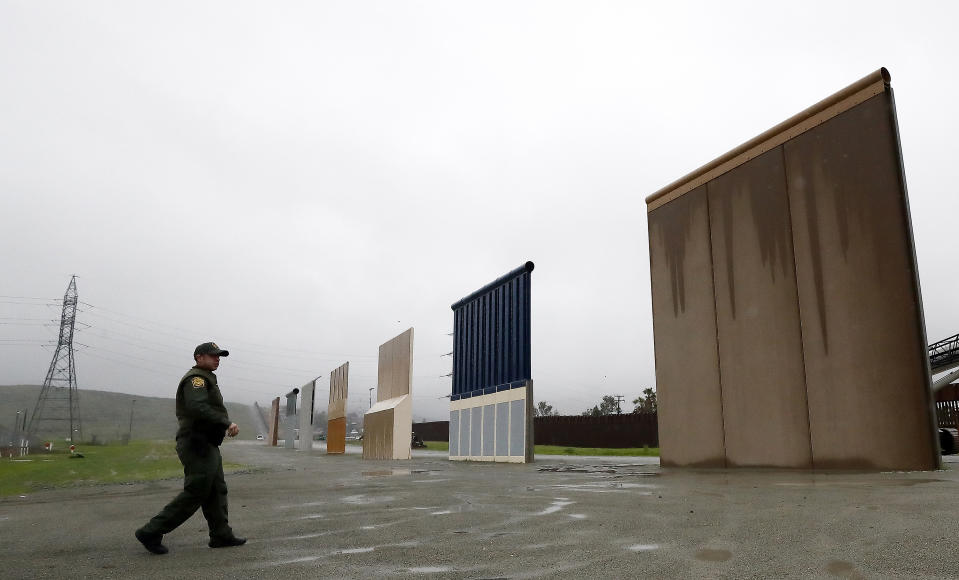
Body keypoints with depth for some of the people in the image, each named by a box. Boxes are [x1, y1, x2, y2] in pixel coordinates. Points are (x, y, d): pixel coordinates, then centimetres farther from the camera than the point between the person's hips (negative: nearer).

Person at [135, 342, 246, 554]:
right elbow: (198, 408, -29)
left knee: (216, 491, 12)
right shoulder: (196, 378, -12)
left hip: (206, 447, 11)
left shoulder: (204, 379, 21)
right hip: (198, 446, -11)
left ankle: (221, 535, 17)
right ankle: (151, 533, 2)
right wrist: (227, 423, -30)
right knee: (194, 494, -6)